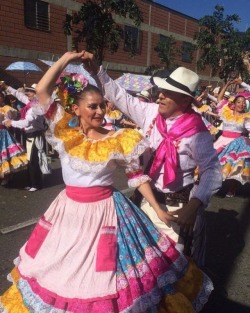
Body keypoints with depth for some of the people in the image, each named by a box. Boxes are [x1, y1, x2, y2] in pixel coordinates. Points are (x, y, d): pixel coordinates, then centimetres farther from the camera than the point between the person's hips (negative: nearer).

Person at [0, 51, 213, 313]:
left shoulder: (119, 140, -8)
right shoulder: (66, 133, -4)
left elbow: (137, 175, -3)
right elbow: (42, 91, -9)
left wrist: (159, 210, -5)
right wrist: (65, 59, -5)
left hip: (105, 211, -2)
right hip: (69, 210, 3)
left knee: (102, 275, 10)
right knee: (62, 271, 22)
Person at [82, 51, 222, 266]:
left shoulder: (196, 133, -20)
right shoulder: (151, 113, -5)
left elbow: (213, 170, -17)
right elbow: (121, 97, 3)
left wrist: (194, 205, -29)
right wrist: (97, 71, -3)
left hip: (178, 206, -5)